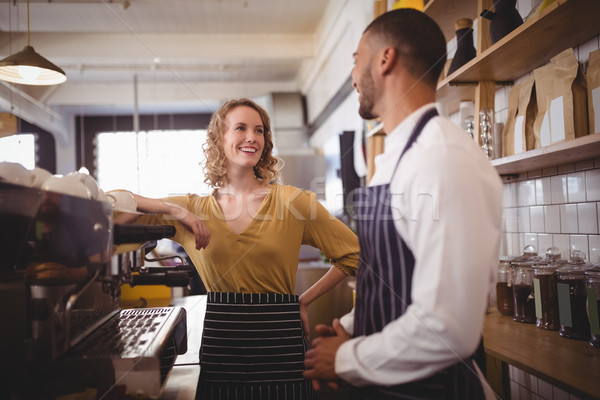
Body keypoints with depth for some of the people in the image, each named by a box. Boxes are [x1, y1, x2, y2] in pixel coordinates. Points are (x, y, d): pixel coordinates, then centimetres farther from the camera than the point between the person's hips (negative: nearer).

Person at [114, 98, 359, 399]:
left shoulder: (291, 200, -3)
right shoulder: (195, 208, 4)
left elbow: (353, 254, 2)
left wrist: (303, 300, 1)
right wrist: (173, 209, -12)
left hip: (279, 349, -1)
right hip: (219, 346, 2)